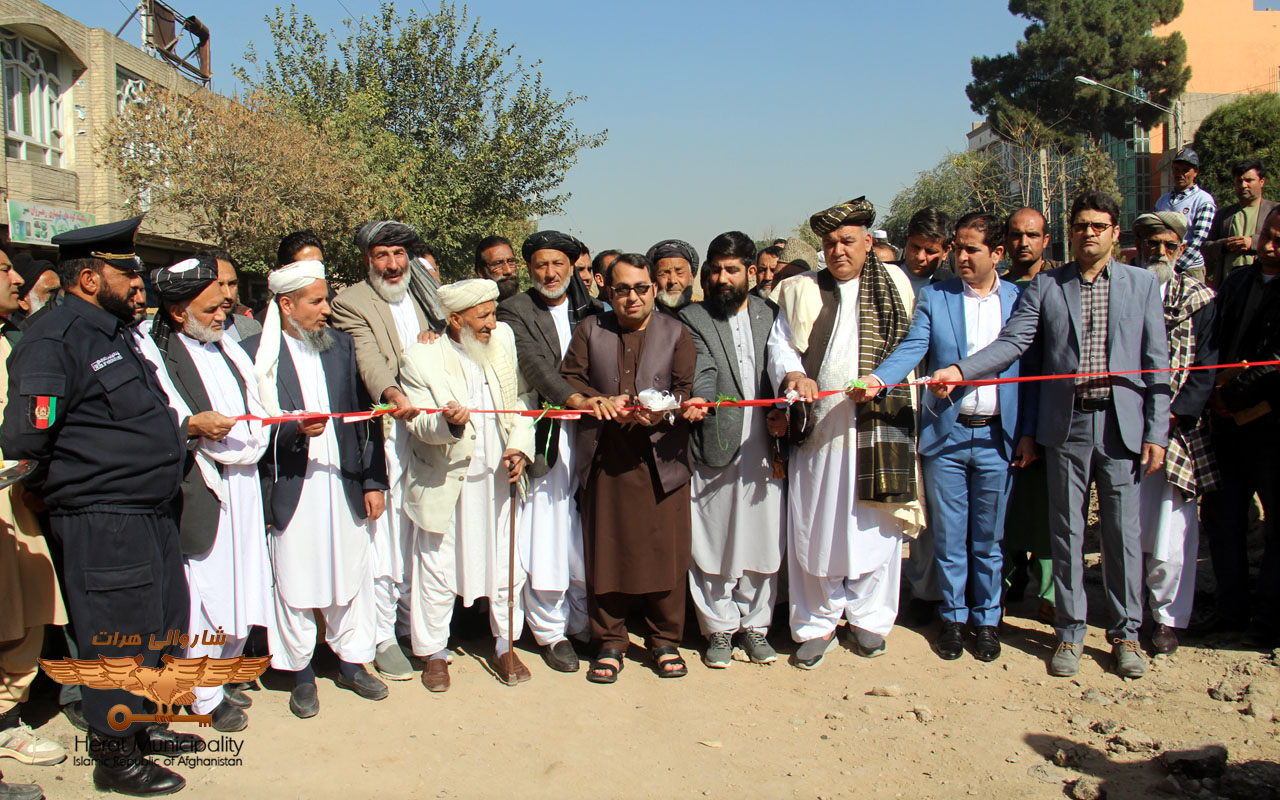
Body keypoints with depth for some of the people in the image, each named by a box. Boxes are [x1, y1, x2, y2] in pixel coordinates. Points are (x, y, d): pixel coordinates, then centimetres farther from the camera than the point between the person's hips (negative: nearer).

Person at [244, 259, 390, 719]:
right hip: (293, 492, -3)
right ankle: (301, 673, 24)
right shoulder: (256, 354, -5)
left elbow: (366, 417, 8)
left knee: (352, 578, 12)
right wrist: (296, 430, -24)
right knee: (295, 585, 6)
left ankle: (351, 663, 30)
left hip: (346, 487, 4)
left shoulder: (342, 345, 8)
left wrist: (374, 481, 4)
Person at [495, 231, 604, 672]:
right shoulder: (515, 311, 0)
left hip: (588, 435, 3)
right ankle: (551, 631, 16)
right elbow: (534, 364, -16)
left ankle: (583, 624, 24)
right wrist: (575, 398, -30)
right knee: (544, 537, 0)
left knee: (588, 540, 7)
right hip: (543, 439, -3)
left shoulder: (590, 309, 14)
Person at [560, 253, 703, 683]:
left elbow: (687, 391, 1)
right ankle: (609, 644, 18)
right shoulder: (589, 330, 13)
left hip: (660, 458, 0)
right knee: (605, 552, 4)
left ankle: (665, 641, 17)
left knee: (666, 551, 1)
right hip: (604, 458, 1)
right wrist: (593, 402, -12)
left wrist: (663, 412, -19)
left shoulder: (675, 333, 10)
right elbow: (568, 381, 8)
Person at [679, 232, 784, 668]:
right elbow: (702, 375, -10)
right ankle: (720, 628, 19)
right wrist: (697, 401, -30)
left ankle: (754, 624, 24)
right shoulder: (692, 318, 2)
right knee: (713, 542, 3)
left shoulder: (770, 313, 12)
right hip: (716, 447, -2)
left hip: (762, 446, 3)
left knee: (762, 538, 8)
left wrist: (781, 413, -4)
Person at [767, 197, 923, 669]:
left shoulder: (895, 287, 10)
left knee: (873, 526, 4)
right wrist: (793, 374, -18)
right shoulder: (801, 292, 10)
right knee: (813, 528, 4)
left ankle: (868, 618, 20)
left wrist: (882, 381, -5)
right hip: (817, 429, 1)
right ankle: (817, 625, 16)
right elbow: (780, 346, 2)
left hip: (878, 430, 0)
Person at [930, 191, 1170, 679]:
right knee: (1066, 532, 7)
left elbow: (1157, 361, 4)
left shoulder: (1142, 284, 7)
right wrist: (961, 370, -19)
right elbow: (1011, 343, -2)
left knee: (1123, 533, 5)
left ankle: (1125, 633, 21)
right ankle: (1069, 632, 20)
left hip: (1123, 424, 0)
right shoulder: (1045, 286, 6)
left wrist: (1156, 432, -1)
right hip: (1067, 425, 0)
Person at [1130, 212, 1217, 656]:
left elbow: (1207, 366, 3)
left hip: (1177, 426, 0)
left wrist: (1177, 412, -9)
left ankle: (1168, 617, 14)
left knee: (1172, 532, -2)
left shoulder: (1198, 298, 7)